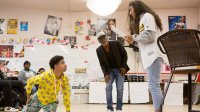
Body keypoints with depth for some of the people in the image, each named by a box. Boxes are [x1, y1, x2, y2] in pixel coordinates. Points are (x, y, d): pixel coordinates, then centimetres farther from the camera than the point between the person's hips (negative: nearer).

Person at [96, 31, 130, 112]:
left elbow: (124, 54, -5)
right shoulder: (99, 50, -8)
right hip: (109, 70, 2)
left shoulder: (116, 43, -15)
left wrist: (124, 66, -11)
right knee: (108, 87, -12)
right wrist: (105, 74, -14)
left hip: (119, 69, -1)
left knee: (120, 88, -8)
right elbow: (102, 63, -3)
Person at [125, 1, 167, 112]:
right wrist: (133, 41, 11)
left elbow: (150, 36, -12)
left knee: (153, 85, -17)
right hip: (149, 55, 10)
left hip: (153, 54, -10)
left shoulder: (147, 16, 1)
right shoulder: (142, 19, 29)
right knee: (154, 85, 3)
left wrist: (134, 37, -2)